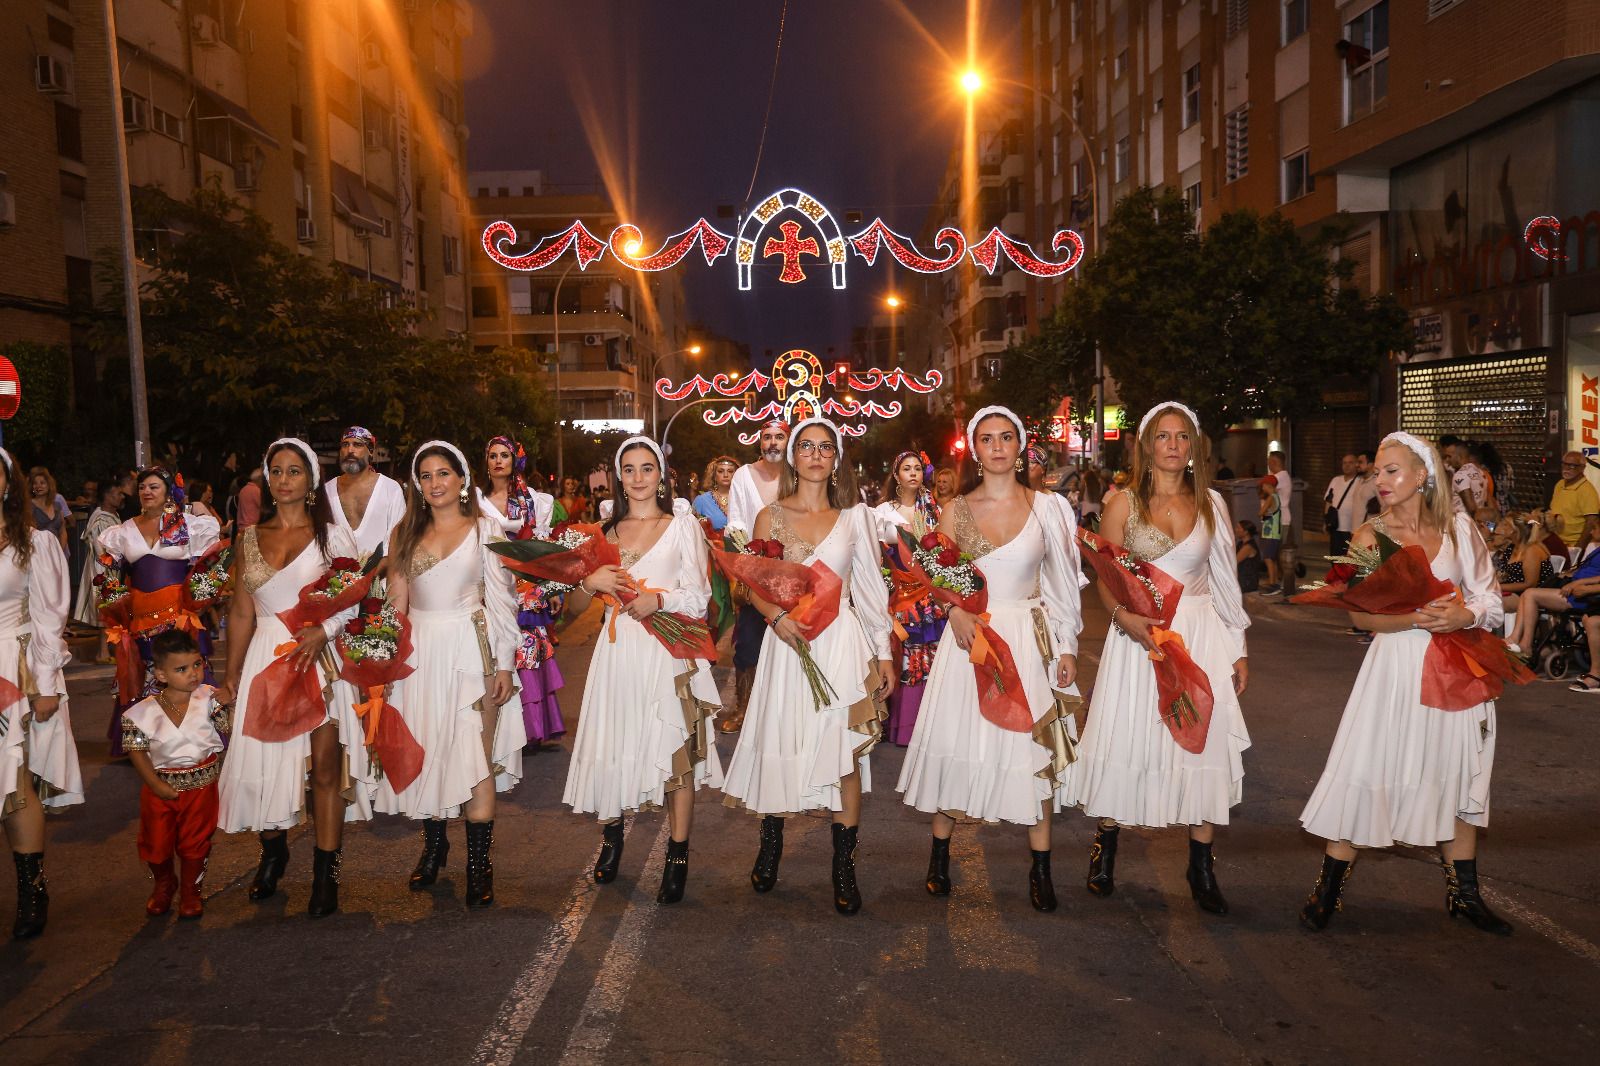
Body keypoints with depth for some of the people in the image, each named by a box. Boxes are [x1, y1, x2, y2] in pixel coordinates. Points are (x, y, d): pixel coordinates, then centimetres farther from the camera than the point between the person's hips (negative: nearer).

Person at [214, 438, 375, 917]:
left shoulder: (332, 534, 1)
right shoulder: (250, 538, 10)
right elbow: (242, 612, 13)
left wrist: (321, 632, -19)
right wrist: (232, 671, 9)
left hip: (319, 657, -3)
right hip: (265, 657, 3)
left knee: (324, 766, -4)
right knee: (265, 761, 7)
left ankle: (325, 873, 6)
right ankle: (273, 853, 29)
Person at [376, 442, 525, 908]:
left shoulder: (485, 530, 1)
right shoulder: (408, 533, 12)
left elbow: (501, 602, -2)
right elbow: (397, 600, 13)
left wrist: (505, 665, -7)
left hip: (470, 650, -4)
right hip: (420, 651, 4)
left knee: (476, 756, -7)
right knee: (426, 752, 7)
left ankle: (479, 862, 1)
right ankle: (434, 845, 24)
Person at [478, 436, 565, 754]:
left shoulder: (533, 499, 8)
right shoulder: (477, 500, 8)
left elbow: (543, 546, 6)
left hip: (528, 587, 0)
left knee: (529, 652, 0)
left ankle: (530, 730, 8)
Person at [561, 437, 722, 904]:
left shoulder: (683, 524, 4)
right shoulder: (606, 529, 15)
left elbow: (698, 598, -1)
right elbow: (580, 603, 17)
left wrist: (660, 598, -19)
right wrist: (591, 582, -4)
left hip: (667, 652, -3)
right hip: (618, 651, 3)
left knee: (676, 748, -5)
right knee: (612, 745, 3)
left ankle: (678, 856, 6)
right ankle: (612, 836, 26)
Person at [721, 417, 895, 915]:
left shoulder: (854, 515, 5)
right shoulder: (771, 516, 4)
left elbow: (871, 587, 7)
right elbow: (753, 585, 5)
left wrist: (884, 651, 5)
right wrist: (777, 617, -15)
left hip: (843, 640, 0)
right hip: (787, 640, 0)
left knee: (846, 753, -1)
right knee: (780, 746, 5)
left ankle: (844, 866, 12)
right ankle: (770, 846, 27)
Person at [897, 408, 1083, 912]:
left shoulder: (1048, 507, 2)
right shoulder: (957, 510, 3)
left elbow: (1062, 583, 4)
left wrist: (1067, 647, 0)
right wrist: (956, 611, -13)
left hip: (1030, 638, 0)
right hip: (970, 633, 0)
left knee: (1035, 747, 1)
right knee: (957, 742, 3)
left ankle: (1040, 866, 14)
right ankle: (940, 852, 21)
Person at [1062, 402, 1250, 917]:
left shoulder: (1210, 503, 8)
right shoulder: (1125, 504, 1)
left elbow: (1225, 580, 9)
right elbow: (1104, 579, -2)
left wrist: (1239, 649, 7)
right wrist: (1126, 617, -21)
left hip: (1201, 633, 2)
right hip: (1139, 633, -2)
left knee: (1204, 740, 0)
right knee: (1124, 738, 2)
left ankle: (1202, 865, 13)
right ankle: (1105, 849, 21)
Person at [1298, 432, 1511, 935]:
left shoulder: (1459, 529, 2)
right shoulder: (1370, 535, -2)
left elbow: (1490, 600, 4)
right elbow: (1360, 614, -8)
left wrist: (1460, 616, -17)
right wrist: (1417, 618, -23)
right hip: (1395, 667, -2)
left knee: (1458, 775, 12)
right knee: (1367, 770, -2)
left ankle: (1463, 891, 29)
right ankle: (1329, 888, 9)